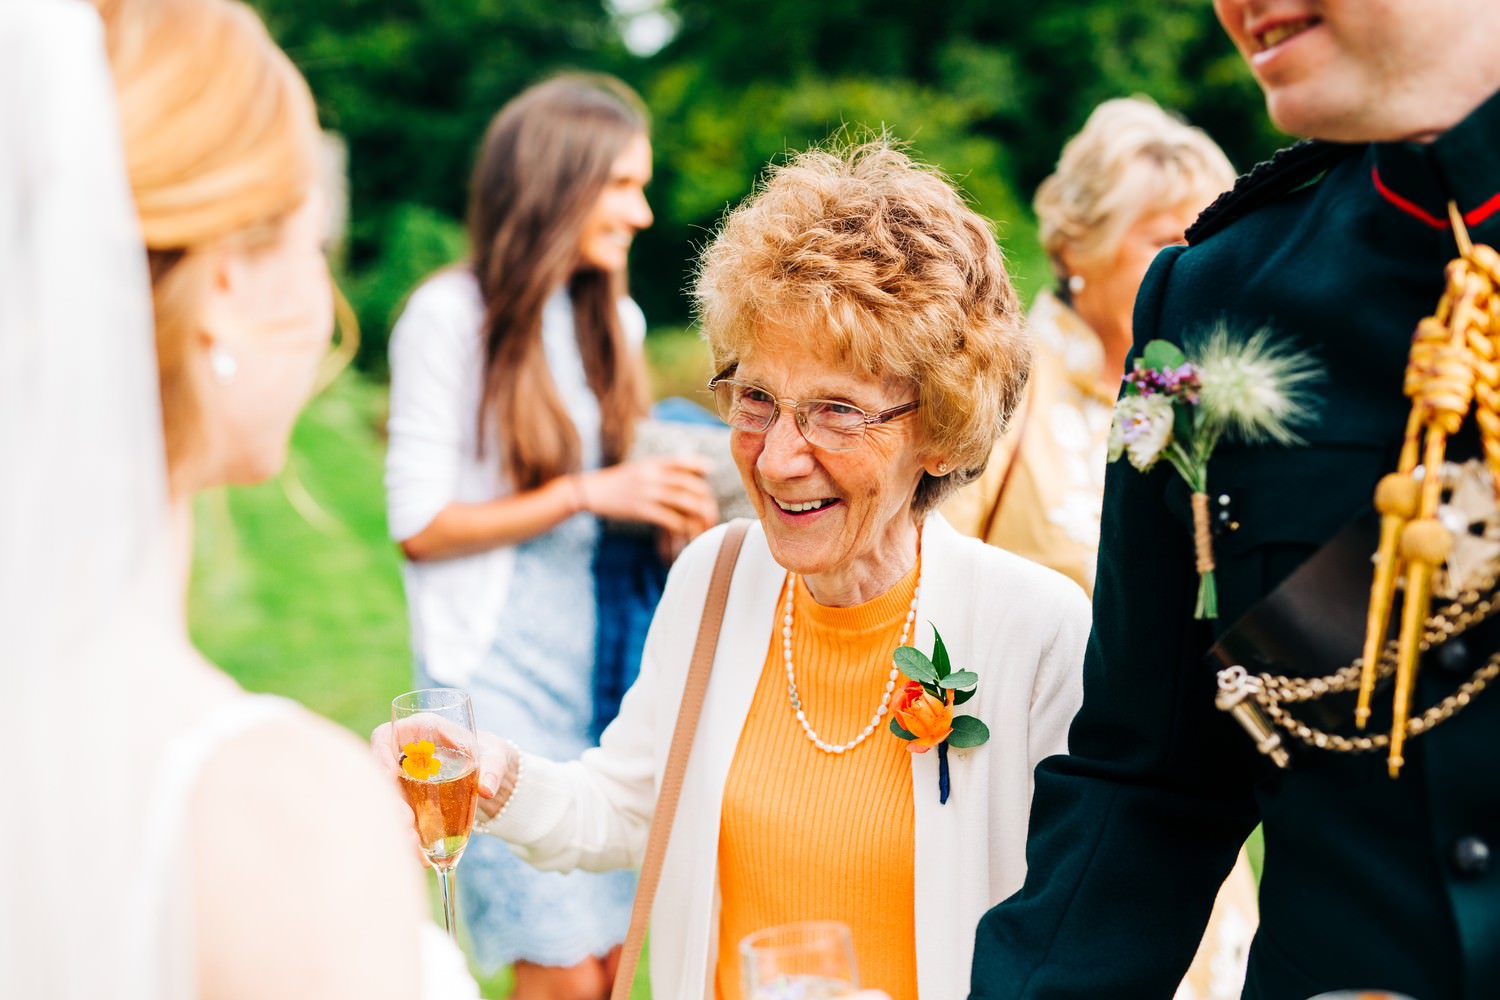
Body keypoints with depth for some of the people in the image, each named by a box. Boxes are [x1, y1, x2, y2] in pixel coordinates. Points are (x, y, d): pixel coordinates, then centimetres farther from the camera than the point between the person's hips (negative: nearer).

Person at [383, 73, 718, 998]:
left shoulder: (614, 320, 11)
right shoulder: (450, 316, -8)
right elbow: (419, 525, -9)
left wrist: (670, 514, -1)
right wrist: (588, 494, -15)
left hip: (599, 645, 6)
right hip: (497, 659, -6)